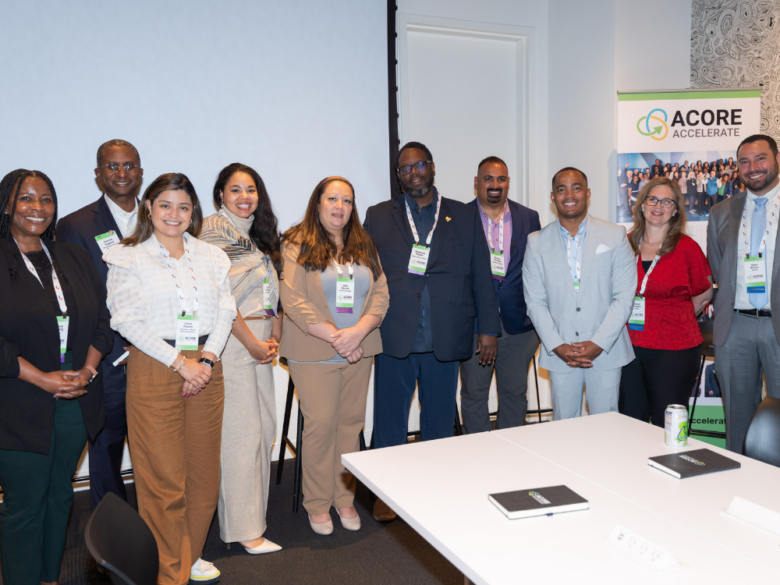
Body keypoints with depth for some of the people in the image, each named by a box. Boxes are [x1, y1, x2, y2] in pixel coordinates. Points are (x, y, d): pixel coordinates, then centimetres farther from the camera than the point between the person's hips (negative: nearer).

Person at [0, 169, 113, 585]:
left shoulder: (73, 258, 10)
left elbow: (101, 319, 9)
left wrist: (87, 370, -5)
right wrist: (42, 378, -16)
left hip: (77, 403, 5)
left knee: (60, 495, 16)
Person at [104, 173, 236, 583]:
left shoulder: (210, 256, 11)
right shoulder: (128, 258, 0)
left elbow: (225, 311, 6)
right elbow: (128, 321, -8)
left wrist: (207, 358, -9)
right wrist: (180, 362, -14)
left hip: (206, 368, 4)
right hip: (154, 369, -4)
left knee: (204, 470, 10)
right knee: (164, 478, 0)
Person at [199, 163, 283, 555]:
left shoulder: (260, 235, 19)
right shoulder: (214, 229, -6)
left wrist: (274, 338, 6)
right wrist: (252, 342, -11)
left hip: (260, 342, 8)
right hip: (232, 341, -8)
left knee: (265, 427, 9)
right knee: (241, 431, -5)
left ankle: (250, 508, 24)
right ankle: (245, 529, 5)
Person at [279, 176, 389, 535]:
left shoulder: (364, 246, 11)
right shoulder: (297, 246, -3)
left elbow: (381, 294, 4)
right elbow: (293, 301, -11)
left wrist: (358, 331, -13)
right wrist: (334, 336, -15)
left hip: (359, 351, 4)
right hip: (314, 354, -4)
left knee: (351, 423, 8)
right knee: (320, 425, -3)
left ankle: (345, 498, 22)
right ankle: (317, 504, 13)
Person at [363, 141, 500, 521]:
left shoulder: (465, 217, 10)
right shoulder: (378, 217, 9)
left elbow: (482, 277, 8)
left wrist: (488, 328, 4)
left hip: (445, 338, 1)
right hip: (394, 336, 0)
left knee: (439, 419, 10)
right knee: (389, 418, 6)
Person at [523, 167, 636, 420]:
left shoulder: (615, 235, 2)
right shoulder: (537, 242, 4)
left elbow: (624, 297, -3)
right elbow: (535, 302, 2)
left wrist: (599, 344, -11)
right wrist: (557, 346, -9)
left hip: (606, 351, 0)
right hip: (559, 353, 1)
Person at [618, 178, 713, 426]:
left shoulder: (687, 248, -4)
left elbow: (705, 293, 8)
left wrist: (676, 318, 5)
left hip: (674, 350, -3)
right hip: (630, 346, 3)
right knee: (630, 422, 11)